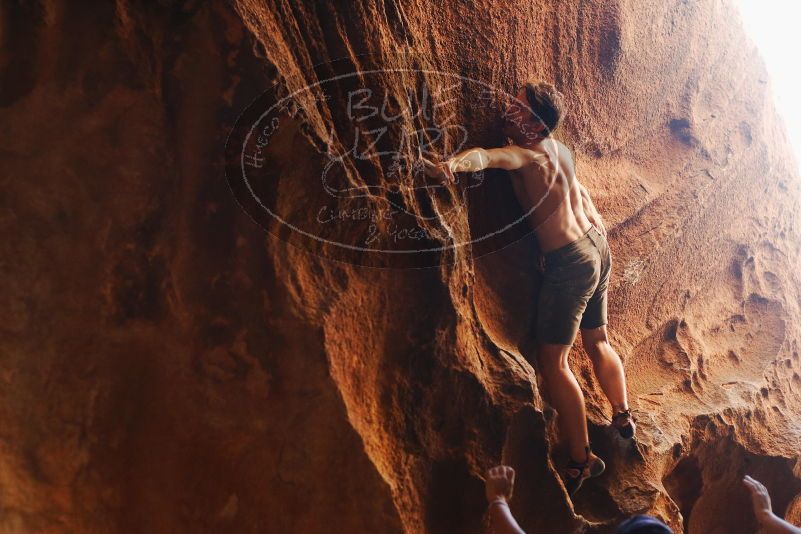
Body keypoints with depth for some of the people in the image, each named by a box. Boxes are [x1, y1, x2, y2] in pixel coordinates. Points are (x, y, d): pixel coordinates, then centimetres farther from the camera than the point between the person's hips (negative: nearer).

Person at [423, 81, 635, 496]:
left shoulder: (529, 154, -21)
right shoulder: (557, 148, 7)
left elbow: (490, 156, -43)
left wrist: (451, 165, -60)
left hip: (569, 260, -10)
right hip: (596, 247, 10)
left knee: (553, 361, -4)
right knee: (597, 341, 26)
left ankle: (581, 462, 1)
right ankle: (623, 418, 45)